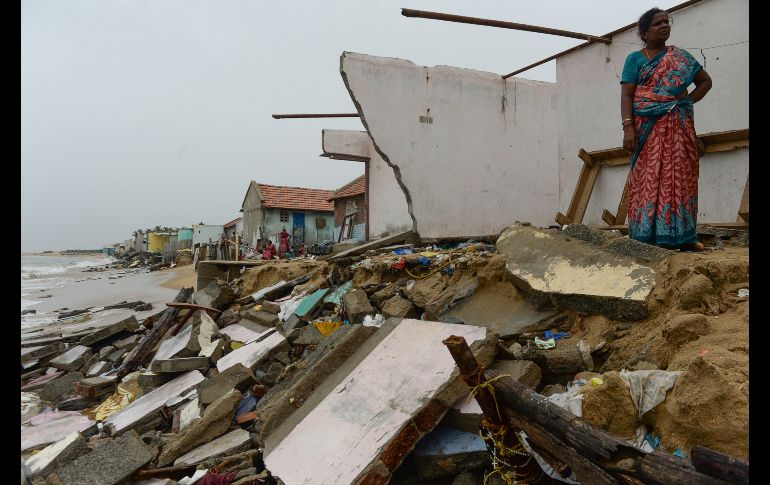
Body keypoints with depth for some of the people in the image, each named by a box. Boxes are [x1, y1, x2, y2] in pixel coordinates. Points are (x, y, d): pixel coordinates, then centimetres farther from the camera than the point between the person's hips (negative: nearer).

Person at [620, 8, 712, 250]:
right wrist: (628, 127, -17)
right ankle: (647, 238, -9)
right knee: (648, 178, -9)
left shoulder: (681, 56, 19)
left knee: (681, 176, 0)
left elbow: (705, 81, 26)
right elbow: (626, 95, -4)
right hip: (648, 127, -4)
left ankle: (682, 237, 3)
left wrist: (689, 100, 7)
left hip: (679, 126, 4)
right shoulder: (635, 59, 8)